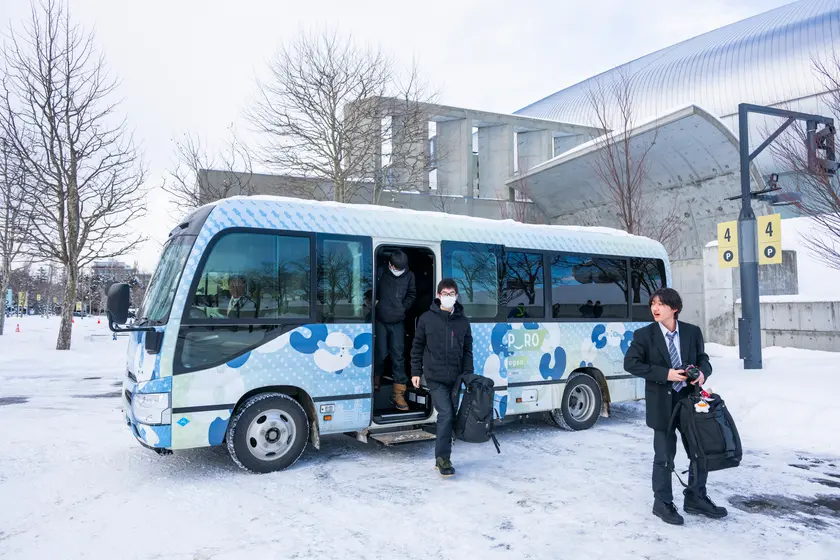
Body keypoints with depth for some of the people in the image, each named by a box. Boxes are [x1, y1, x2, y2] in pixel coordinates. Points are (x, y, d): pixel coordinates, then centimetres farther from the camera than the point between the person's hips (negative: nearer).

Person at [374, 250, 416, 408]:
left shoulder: (409, 276, -4)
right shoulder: (381, 274, -12)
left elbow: (412, 294, 12)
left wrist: (403, 308, 2)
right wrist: (376, 305, -8)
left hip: (397, 322, 2)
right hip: (380, 321, -2)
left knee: (398, 356, -1)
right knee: (381, 353, 6)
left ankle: (398, 393, 4)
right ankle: (375, 381, 33)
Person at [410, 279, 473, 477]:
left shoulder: (463, 321, 8)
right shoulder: (427, 318, 0)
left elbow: (467, 349, 12)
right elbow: (417, 346, 4)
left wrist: (468, 374, 4)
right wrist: (416, 372, 1)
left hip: (455, 377, 4)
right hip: (435, 377, -4)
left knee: (450, 416, 9)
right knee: (446, 414, -13)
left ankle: (442, 457, 22)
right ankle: (443, 457, -3)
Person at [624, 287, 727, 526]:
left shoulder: (692, 332, 3)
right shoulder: (644, 335, -7)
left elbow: (703, 359, 11)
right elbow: (631, 363, -12)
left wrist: (702, 372, -13)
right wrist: (665, 374, -19)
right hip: (662, 402, -4)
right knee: (664, 455, 4)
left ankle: (695, 498, 32)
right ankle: (663, 503, 21)